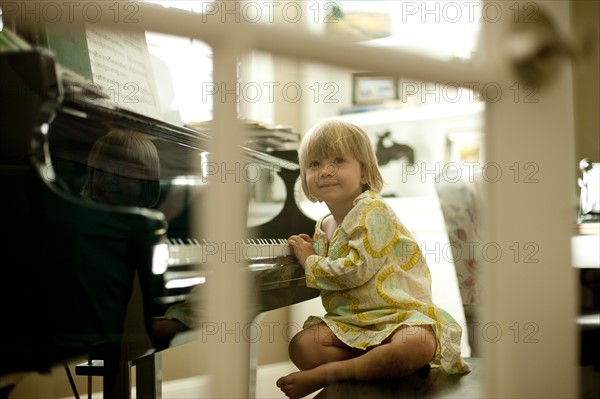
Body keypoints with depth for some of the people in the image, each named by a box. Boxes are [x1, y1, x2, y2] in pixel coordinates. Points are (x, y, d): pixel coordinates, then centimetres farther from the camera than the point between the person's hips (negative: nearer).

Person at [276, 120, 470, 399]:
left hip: (399, 313, -6)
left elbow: (357, 271, -21)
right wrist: (307, 254, 3)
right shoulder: (323, 229, 12)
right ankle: (389, 365, -17)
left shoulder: (372, 211, -12)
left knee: (418, 344, -38)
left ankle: (326, 374, -28)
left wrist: (310, 263, -8)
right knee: (301, 346, -19)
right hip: (350, 322, 6)